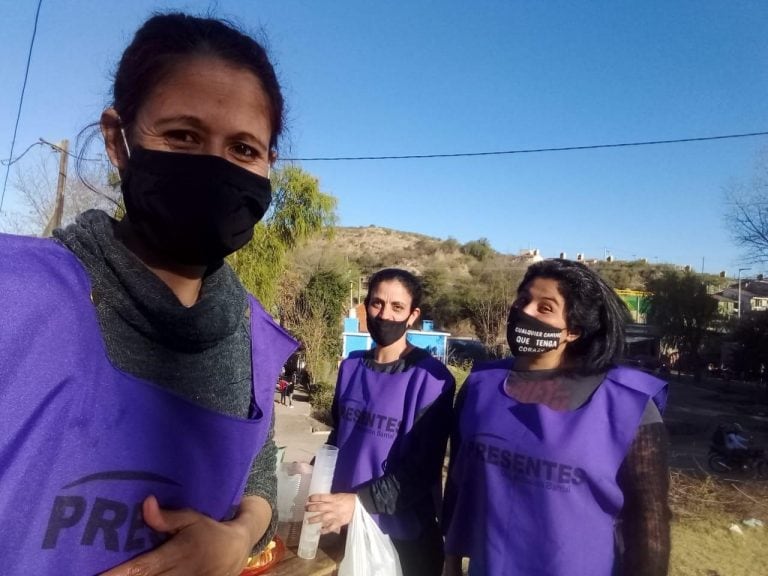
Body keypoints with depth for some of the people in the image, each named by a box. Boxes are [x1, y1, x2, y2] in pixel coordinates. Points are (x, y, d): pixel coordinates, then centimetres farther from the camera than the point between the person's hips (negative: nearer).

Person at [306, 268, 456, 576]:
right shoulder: (351, 366, 0)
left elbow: (423, 468, -16)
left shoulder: (430, 378, -16)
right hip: (348, 526, 5)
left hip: (404, 535, -4)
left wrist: (358, 501, -21)